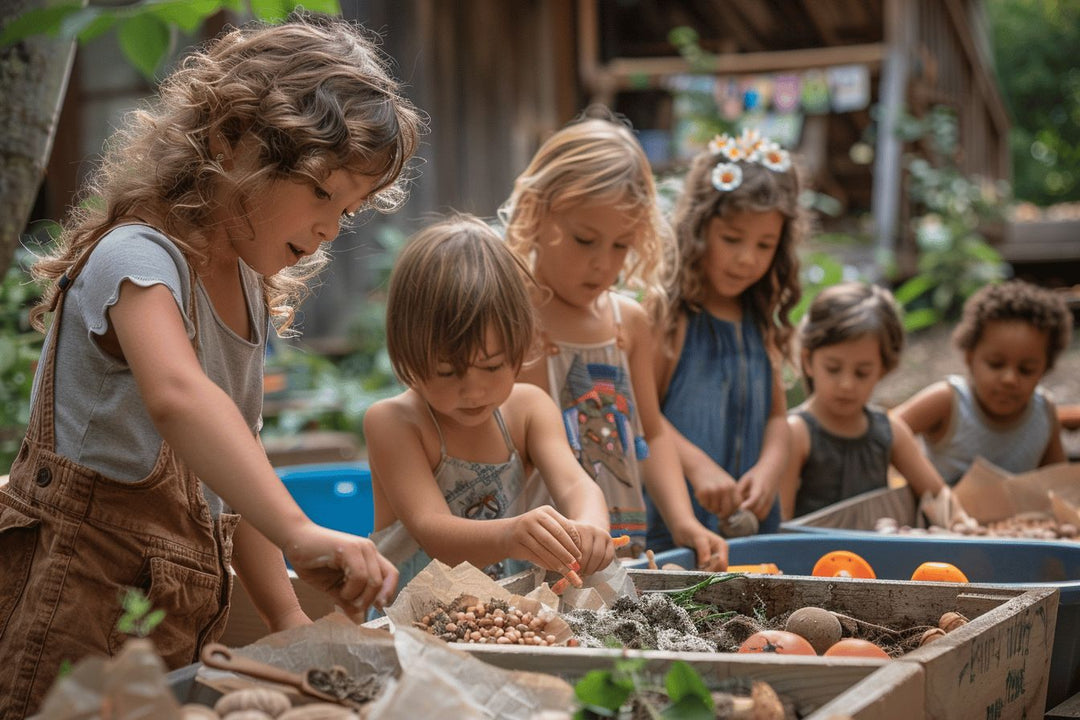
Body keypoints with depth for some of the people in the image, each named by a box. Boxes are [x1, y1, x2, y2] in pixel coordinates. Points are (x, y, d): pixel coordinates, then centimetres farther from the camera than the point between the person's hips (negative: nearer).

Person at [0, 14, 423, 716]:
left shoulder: (250, 286, 10)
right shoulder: (138, 257, -18)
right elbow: (177, 397, -41)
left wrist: (290, 620, 2)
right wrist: (299, 534, -54)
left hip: (182, 618, 8)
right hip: (82, 601, -8)